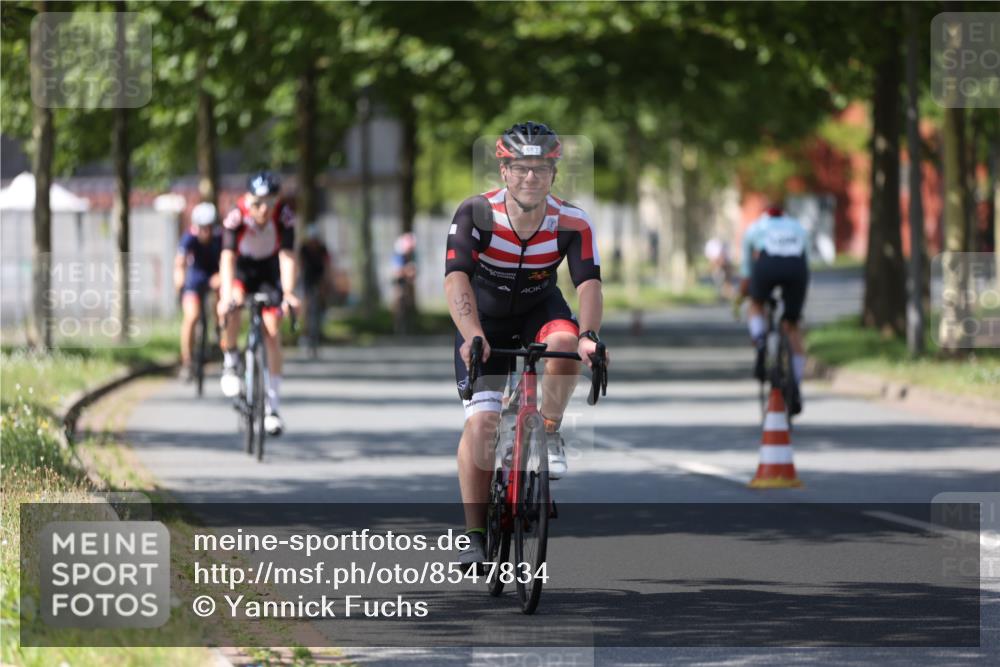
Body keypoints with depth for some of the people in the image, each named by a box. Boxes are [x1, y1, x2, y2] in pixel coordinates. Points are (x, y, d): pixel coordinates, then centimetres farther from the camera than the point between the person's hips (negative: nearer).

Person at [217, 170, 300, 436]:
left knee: (272, 330, -8)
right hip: (241, 268, -1)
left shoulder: (284, 215, -27)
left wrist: (288, 293, -46)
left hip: (269, 271, 1)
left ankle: (272, 404, -2)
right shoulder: (236, 216, -31)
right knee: (229, 310, -32)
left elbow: (287, 256, -32)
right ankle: (230, 359, -3)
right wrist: (227, 294, -50)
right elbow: (227, 257, -37)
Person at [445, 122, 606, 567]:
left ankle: (549, 434, -9)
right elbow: (456, 279, -37)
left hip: (539, 309, 1)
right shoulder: (477, 214, -27)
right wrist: (473, 337, -53)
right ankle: (475, 535, -3)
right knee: (481, 422, -14)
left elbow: (589, 283, -31)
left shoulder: (572, 224, -22)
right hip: (484, 319, -1)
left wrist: (589, 335, -50)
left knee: (565, 343, -34)